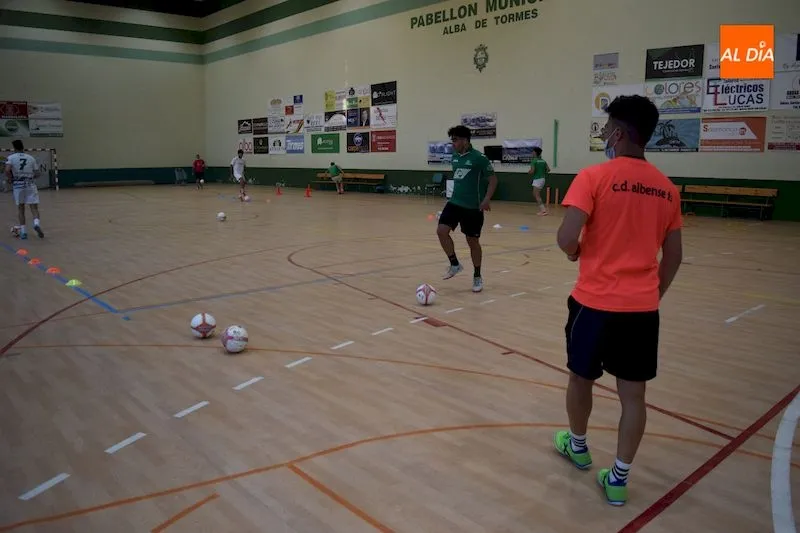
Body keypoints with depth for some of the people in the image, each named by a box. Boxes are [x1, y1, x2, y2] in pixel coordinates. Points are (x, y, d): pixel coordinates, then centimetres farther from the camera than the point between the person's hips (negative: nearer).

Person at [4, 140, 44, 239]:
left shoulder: (11, 158, -1)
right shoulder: (31, 158, 6)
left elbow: (7, 170, -17)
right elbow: (37, 174, 5)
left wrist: (11, 179, 0)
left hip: (18, 185, 0)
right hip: (30, 185, 1)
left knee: (20, 209, 10)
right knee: (34, 207, 0)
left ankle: (23, 231, 10)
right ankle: (36, 223, -29)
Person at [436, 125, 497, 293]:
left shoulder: (479, 158, -14)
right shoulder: (455, 156, 6)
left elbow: (493, 179, -11)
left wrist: (486, 199, -23)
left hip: (473, 207, -6)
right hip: (454, 203, 6)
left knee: (473, 241, 3)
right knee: (441, 230, -11)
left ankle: (477, 276, 21)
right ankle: (455, 264, 9)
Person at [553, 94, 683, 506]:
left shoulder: (594, 177, -11)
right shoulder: (666, 188, 6)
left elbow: (567, 238, -19)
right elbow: (673, 255, 10)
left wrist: (574, 252, 4)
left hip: (596, 302, -4)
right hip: (643, 308, 4)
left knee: (581, 378, 19)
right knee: (633, 394, 11)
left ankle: (577, 445, 40)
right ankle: (618, 477, 18)